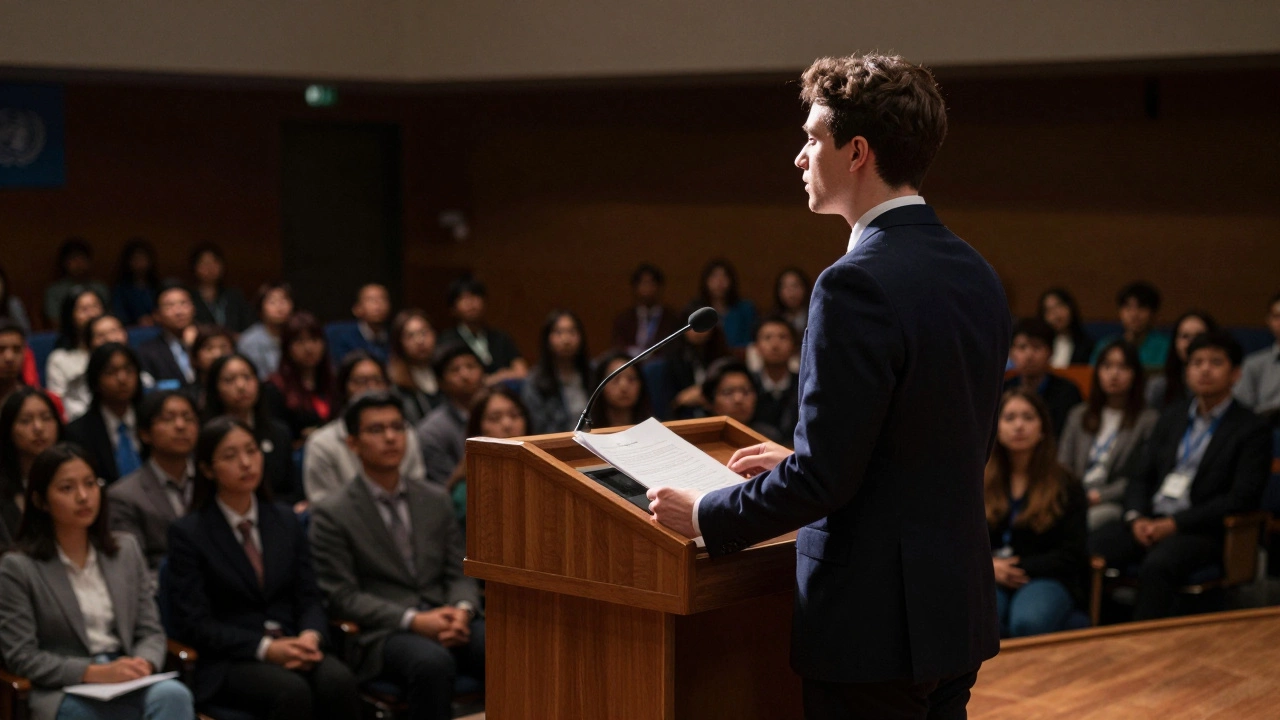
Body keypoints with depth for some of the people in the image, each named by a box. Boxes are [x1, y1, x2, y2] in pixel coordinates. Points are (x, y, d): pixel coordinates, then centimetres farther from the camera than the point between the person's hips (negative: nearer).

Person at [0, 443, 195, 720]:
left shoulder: (126, 549, 15)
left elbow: (151, 631, 14)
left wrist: (143, 664, -11)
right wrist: (94, 673, -16)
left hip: (128, 682, 5)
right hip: (65, 693, -5)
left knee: (173, 694, -34)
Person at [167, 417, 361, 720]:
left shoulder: (286, 522, 15)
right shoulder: (187, 533, 1)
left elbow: (309, 597, 12)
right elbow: (194, 623, -5)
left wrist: (311, 636, -12)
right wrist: (265, 648, -17)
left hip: (290, 646, 4)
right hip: (227, 662, -4)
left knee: (339, 682, -29)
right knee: (292, 691, -35)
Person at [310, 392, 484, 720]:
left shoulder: (436, 500, 17)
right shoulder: (331, 515, 2)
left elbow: (460, 574, 15)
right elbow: (342, 597, -4)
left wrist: (462, 610, -9)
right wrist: (412, 620, -17)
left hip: (448, 621, 4)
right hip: (382, 635, -4)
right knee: (433, 663, -38)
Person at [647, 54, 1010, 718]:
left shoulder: (858, 284, -20)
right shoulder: (977, 275, 7)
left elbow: (825, 477, -21)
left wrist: (705, 515, -7)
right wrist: (801, 464, 19)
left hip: (875, 622, -9)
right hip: (958, 612, 9)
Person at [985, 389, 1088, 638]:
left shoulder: (1066, 486, 9)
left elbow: (1071, 555, 4)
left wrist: (1021, 568, -8)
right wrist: (989, 567, -9)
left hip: (1046, 579, -1)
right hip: (988, 577, 1)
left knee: (1028, 623, -37)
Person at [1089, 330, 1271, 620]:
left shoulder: (1252, 430, 3)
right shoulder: (1171, 418, 22)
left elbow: (1242, 499, -7)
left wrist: (1175, 523, -14)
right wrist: (1136, 517, -3)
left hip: (1201, 531, -5)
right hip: (1149, 521, 5)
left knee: (1157, 565, -37)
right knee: (1088, 549, -22)